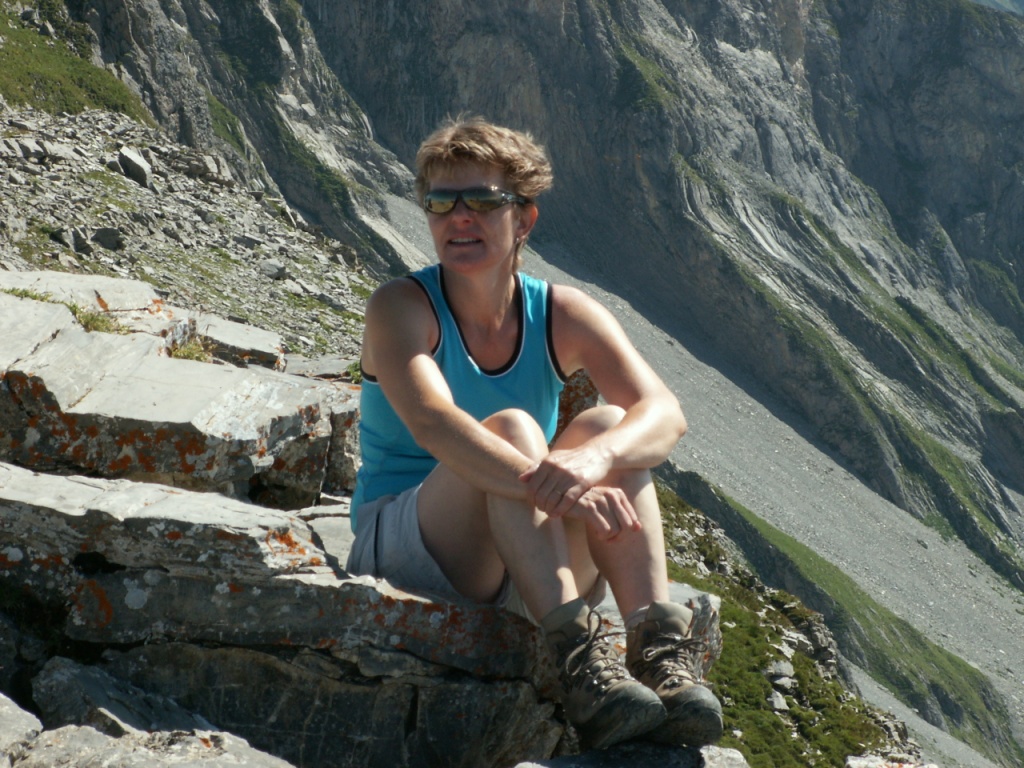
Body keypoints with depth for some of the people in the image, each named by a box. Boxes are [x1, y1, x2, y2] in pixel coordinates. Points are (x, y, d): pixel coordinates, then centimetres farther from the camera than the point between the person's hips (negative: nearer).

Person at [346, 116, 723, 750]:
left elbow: (666, 414, -18)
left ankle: (659, 648, -36)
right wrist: (554, 486, -48)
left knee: (608, 425, -22)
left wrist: (593, 459, -42)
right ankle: (579, 660, -43)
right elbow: (431, 422, -32)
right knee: (509, 428, -30)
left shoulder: (564, 316, -1)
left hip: (525, 574, 3)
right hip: (403, 553, -3)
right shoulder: (401, 308, -11)